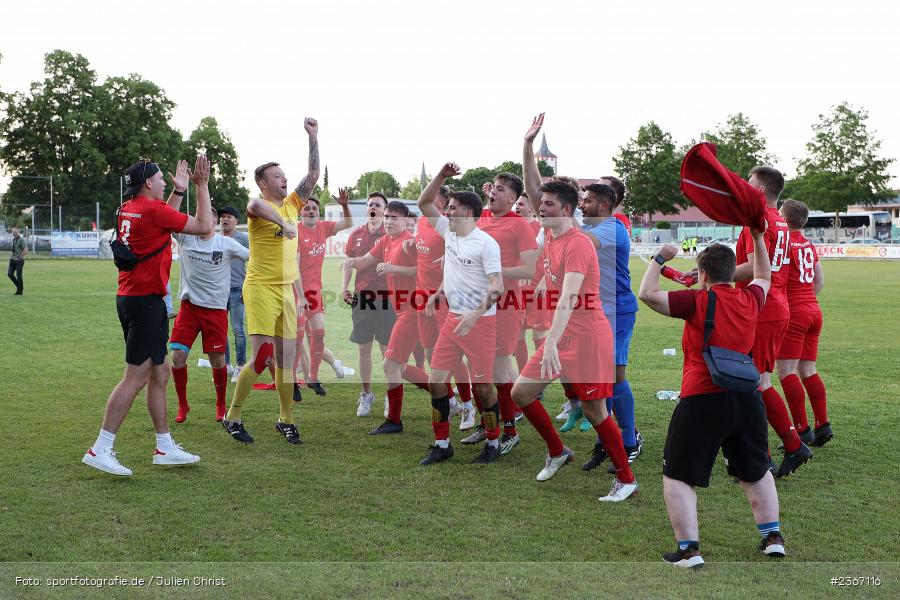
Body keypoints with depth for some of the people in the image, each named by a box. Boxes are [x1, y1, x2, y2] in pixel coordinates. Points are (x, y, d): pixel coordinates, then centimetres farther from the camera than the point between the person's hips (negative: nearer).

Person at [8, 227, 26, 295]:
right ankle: (19, 286, 20)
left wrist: (19, 257, -14)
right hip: (12, 260, 8)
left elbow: (26, 250, -18)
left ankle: (20, 291, 10)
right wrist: (12, 255, 11)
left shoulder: (21, 239, -12)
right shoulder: (13, 239, 12)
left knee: (18, 275, -3)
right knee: (10, 274, 1)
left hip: (19, 261, -8)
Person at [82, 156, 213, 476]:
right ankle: (100, 450, -5)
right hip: (146, 301, -10)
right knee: (136, 377, -7)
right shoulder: (151, 209, -14)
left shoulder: (128, 209, 11)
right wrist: (202, 185, 0)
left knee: (160, 373, 14)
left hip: (130, 298, 10)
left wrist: (179, 190, 29)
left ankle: (165, 447, 20)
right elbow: (204, 227, -8)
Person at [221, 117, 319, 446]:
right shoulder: (259, 206, -8)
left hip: (286, 290, 7)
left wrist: (313, 138, 2)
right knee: (261, 358, -9)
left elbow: (312, 175, 9)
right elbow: (256, 205, -34)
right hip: (261, 289, -7)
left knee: (286, 359, 8)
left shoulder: (291, 205, 12)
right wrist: (283, 223, -46)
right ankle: (232, 417, 6)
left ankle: (286, 420, 18)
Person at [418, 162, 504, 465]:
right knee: (436, 380, 3)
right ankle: (442, 444, 13)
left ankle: (493, 444, 17)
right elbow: (423, 203, 14)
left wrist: (475, 315, -28)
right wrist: (442, 175, 1)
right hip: (453, 319, 7)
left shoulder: (486, 244, -13)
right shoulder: (449, 231, 8)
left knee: (482, 386, 1)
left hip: (480, 322, -7)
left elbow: (497, 287, -17)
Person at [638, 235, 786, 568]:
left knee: (678, 477, 4)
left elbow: (647, 294, -9)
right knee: (756, 472, 26)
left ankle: (689, 550, -3)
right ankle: (773, 537, 26)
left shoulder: (697, 301, -6)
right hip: (747, 399, 5)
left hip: (702, 401, -5)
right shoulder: (750, 300, 9)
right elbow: (764, 277, 32)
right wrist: (758, 239, 39)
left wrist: (659, 259, 4)